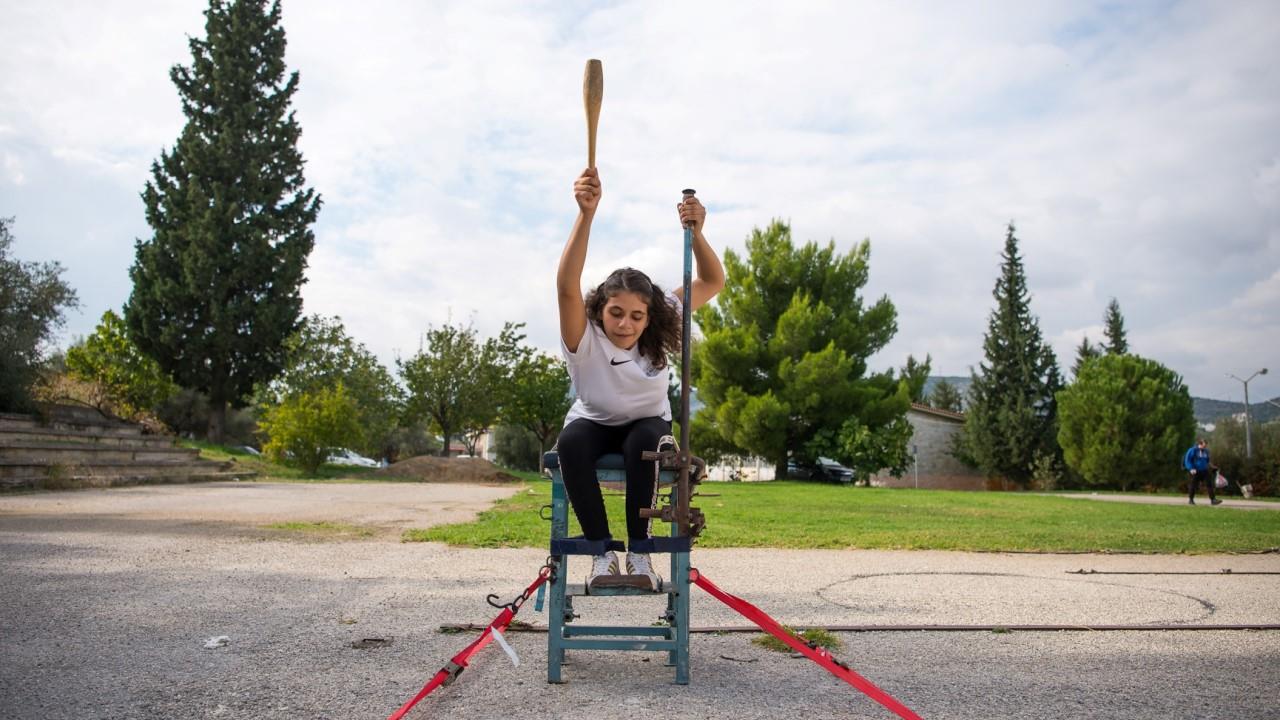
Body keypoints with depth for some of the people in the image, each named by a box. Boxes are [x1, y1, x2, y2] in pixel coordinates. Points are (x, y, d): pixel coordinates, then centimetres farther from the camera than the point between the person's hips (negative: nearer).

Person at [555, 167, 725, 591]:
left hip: (647, 425, 1)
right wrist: (586, 214, -60)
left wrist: (695, 233, -39)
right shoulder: (583, 337, -27)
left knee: (644, 441, -36)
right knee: (571, 441, -36)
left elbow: (713, 282, -20)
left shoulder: (658, 333, -19)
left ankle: (639, 549, -24)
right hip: (594, 424, 0)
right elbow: (567, 286, -47)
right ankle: (603, 549, -26)